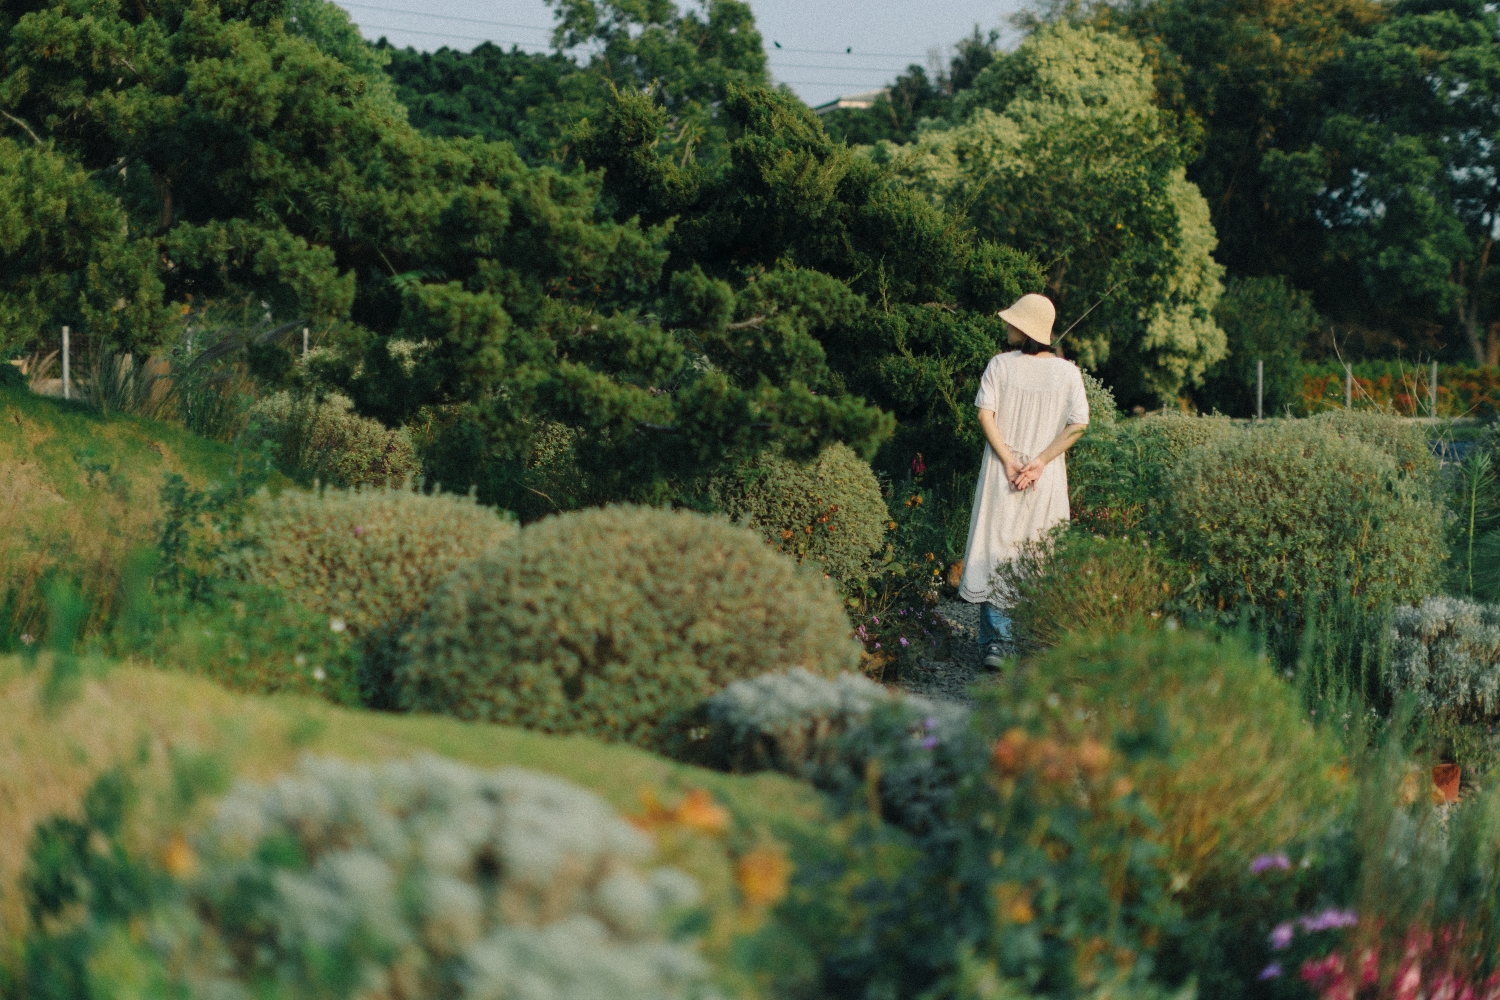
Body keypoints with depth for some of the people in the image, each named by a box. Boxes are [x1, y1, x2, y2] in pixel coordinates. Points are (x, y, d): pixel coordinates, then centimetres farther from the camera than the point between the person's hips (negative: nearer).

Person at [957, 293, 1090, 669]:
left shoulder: (1000, 364, -5)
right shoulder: (1067, 372, -3)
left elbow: (985, 414, -11)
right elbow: (1077, 425, -8)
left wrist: (1009, 462, -9)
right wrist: (1039, 463, -8)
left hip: (1002, 473, -1)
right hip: (1047, 480, 1)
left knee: (995, 551, 4)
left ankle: (995, 641, -2)